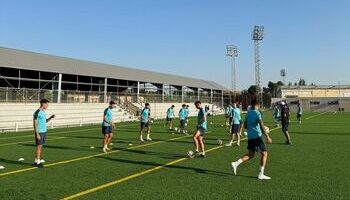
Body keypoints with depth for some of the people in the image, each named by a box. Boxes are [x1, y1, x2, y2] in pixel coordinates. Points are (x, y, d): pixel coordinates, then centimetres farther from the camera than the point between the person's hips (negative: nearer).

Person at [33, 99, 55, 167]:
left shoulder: (44, 112, 12)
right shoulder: (37, 112, -13)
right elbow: (35, 124, -15)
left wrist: (50, 117, 4)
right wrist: (37, 134, -18)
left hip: (44, 131, 8)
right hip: (39, 132, -8)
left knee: (41, 146, 11)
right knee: (39, 146, -4)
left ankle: (38, 160, 19)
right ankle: (37, 162, 2)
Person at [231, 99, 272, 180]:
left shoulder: (248, 113, 12)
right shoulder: (257, 113, -10)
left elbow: (245, 125, 18)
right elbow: (262, 125, -18)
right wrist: (267, 136, -16)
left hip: (250, 136, 7)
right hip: (257, 136, -7)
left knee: (251, 154, 17)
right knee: (264, 154, 5)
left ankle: (236, 163, 2)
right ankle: (261, 174, 5)